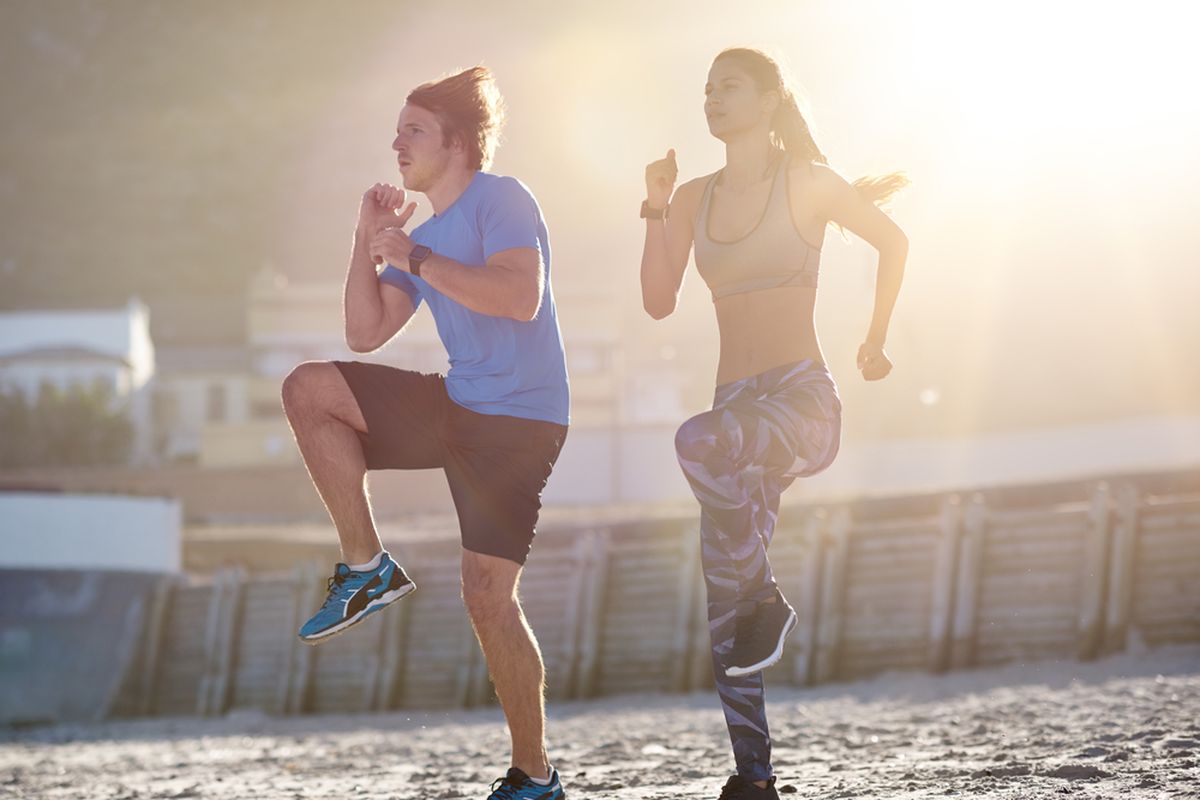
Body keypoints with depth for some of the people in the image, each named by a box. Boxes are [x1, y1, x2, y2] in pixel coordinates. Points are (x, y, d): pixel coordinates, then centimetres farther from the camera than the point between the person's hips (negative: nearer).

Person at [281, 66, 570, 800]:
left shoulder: (501, 200, -9)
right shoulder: (424, 234, 16)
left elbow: (522, 295, -26)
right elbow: (366, 333, 13)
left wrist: (415, 259, -21)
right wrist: (369, 240, 3)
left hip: (519, 422, -8)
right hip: (456, 404, 8)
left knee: (488, 595, -12)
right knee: (309, 389, -7)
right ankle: (368, 567, -2)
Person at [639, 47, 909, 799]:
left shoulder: (808, 183, -1)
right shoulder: (696, 198, 13)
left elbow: (894, 241, 12)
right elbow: (659, 301, 7)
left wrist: (877, 341, 16)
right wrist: (657, 208, -1)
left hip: (805, 400, -5)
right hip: (739, 408, 5)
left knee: (698, 442, -38)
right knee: (725, 615, 0)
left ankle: (769, 601, -19)